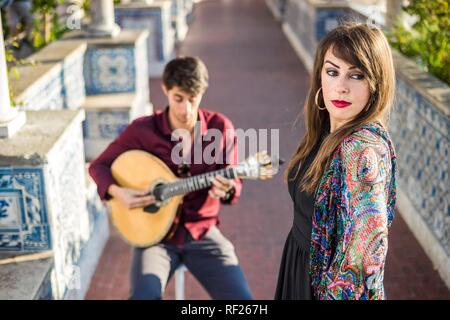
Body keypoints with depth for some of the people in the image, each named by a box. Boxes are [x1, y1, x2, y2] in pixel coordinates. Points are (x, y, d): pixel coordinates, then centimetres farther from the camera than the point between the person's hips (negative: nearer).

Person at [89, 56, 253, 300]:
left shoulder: (220, 128, -4)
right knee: (144, 295, -29)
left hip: (202, 232, 1)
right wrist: (117, 192, -17)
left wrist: (227, 189, -23)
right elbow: (99, 166, 3)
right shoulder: (142, 130, -7)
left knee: (241, 299, -17)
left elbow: (234, 184, 2)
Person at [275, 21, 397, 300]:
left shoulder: (363, 148, -27)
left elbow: (368, 245, -28)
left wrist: (332, 293, -19)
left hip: (325, 280, -7)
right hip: (301, 262, 7)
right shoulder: (328, 133, -2)